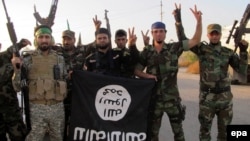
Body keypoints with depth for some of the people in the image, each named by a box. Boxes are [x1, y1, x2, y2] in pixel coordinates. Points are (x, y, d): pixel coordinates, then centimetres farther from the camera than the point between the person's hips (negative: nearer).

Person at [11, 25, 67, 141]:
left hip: (58, 107, 3)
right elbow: (18, 87, -2)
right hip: (37, 108, -3)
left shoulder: (60, 59, 8)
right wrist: (16, 69, -15)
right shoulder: (28, 60, 0)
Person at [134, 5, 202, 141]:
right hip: (154, 97, 1)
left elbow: (195, 40, -6)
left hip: (172, 97, 0)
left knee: (178, 130, 12)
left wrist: (198, 20, -17)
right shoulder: (146, 52, 0)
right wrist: (147, 75, -17)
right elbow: (136, 70, 3)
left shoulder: (174, 48, -3)